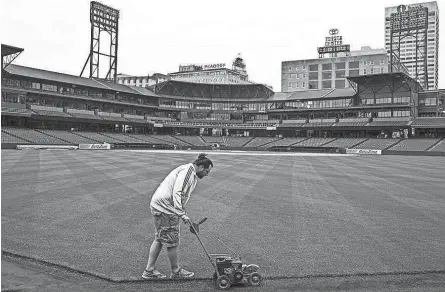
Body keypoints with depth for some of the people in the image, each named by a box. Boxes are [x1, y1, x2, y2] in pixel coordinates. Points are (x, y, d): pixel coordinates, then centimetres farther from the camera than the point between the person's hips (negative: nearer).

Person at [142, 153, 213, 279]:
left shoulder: (191, 174, 18)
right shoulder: (187, 170, -15)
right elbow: (177, 193, -24)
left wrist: (182, 213, 21)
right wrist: (182, 214, -27)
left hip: (159, 205, 11)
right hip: (165, 208, -11)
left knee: (159, 239, 16)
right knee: (172, 241, 3)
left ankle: (149, 270, 23)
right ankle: (176, 271, 19)